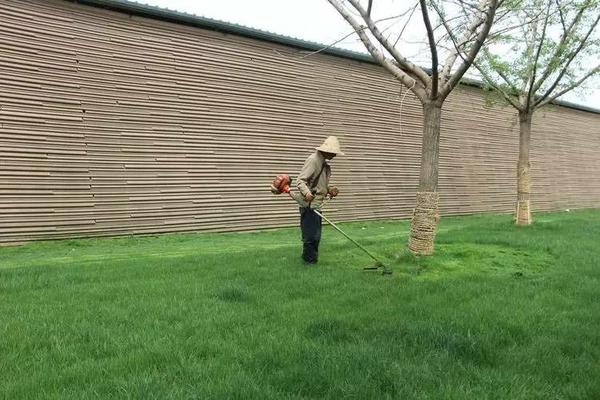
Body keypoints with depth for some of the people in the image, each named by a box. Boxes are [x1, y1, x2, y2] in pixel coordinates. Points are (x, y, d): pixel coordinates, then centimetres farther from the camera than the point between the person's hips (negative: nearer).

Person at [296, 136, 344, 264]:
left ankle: (310, 258, 26)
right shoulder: (313, 160, -14)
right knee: (311, 235, -7)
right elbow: (300, 181, -22)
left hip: (317, 205, 10)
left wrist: (329, 190, 11)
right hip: (309, 205, -10)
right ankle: (310, 260, 2)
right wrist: (307, 193, -39)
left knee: (316, 235, 15)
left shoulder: (325, 163, 16)